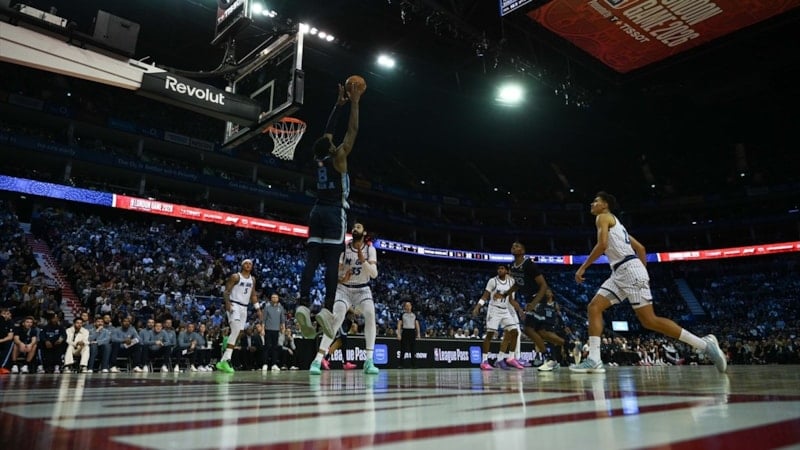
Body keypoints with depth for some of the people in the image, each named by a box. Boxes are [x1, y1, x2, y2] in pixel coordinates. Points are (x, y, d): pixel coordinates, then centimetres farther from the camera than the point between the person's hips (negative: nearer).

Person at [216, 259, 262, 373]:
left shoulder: (253, 279, 14)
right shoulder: (235, 277, -5)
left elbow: (253, 295, 20)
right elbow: (226, 291, -9)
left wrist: (258, 308, 12)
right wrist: (227, 302, -26)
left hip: (244, 308, 7)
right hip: (234, 305, -7)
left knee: (237, 334, 4)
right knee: (236, 330, -23)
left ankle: (224, 360, 9)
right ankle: (226, 360, -23)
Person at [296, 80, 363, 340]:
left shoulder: (318, 159, 12)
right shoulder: (338, 158, -4)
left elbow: (328, 131, 23)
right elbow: (352, 130, -2)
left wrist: (338, 104, 28)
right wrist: (354, 103, 6)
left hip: (318, 211, 6)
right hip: (335, 212, -6)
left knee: (312, 260, -2)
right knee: (332, 262, -10)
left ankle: (303, 305, -13)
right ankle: (327, 309, -17)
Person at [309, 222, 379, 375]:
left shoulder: (370, 249, -6)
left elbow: (374, 274, -16)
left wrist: (363, 260, -31)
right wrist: (341, 279, -29)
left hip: (362, 289, 1)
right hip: (344, 289, 0)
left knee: (370, 314, -27)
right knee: (336, 319, -23)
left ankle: (369, 361, -24)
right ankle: (317, 360, -19)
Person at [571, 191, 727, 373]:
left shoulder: (603, 217, 1)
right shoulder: (614, 223, 28)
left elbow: (602, 244, -16)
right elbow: (640, 248, 27)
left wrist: (583, 267, -11)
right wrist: (642, 273, 26)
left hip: (629, 269, -10)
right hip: (620, 273, 10)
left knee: (648, 320, -11)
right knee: (594, 307, 0)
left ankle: (704, 344, -3)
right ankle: (594, 360, -8)